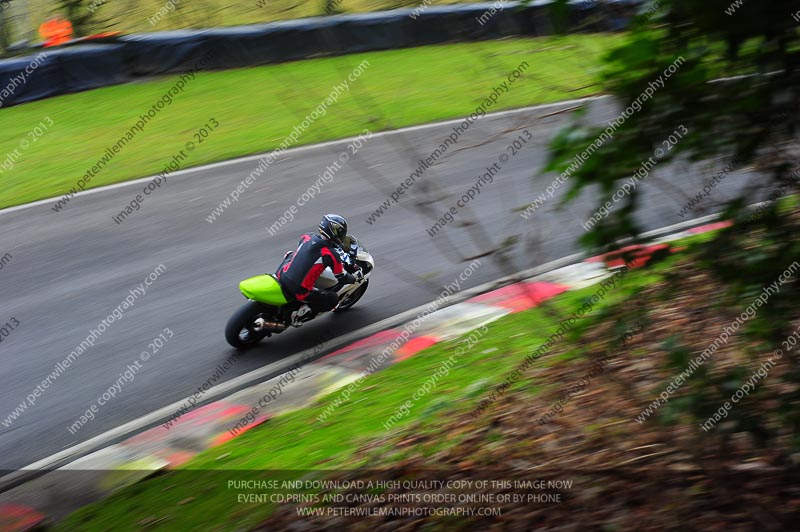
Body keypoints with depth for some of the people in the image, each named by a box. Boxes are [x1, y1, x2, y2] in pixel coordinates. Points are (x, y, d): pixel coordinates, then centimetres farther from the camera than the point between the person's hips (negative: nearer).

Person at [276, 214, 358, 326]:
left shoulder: (307, 237, 4)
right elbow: (342, 278, -1)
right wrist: (354, 278, 20)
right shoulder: (331, 254, -13)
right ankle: (299, 315, 2)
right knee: (333, 299, 12)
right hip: (299, 291, -6)